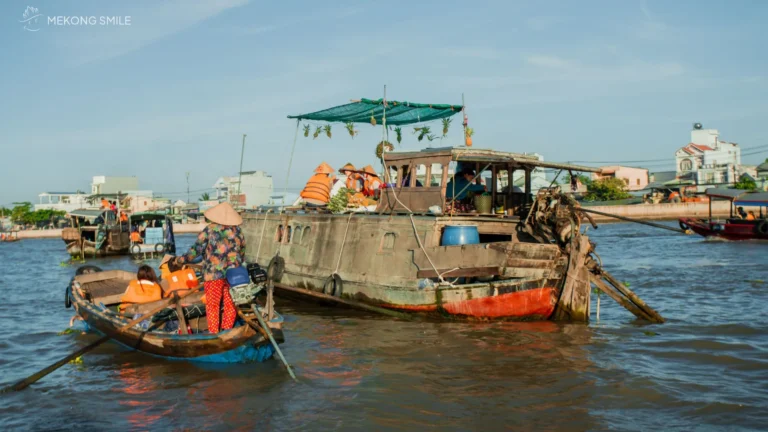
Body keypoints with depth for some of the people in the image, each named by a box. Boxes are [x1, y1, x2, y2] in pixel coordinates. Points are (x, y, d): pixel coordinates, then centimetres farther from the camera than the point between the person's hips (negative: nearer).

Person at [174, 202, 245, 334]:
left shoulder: (210, 229, -6)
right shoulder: (238, 231, 6)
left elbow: (197, 249, -7)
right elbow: (242, 254, 13)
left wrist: (182, 260, 3)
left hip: (213, 274, -3)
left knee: (212, 306, 5)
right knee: (230, 305, 12)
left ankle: (213, 334, 8)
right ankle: (227, 331, 18)